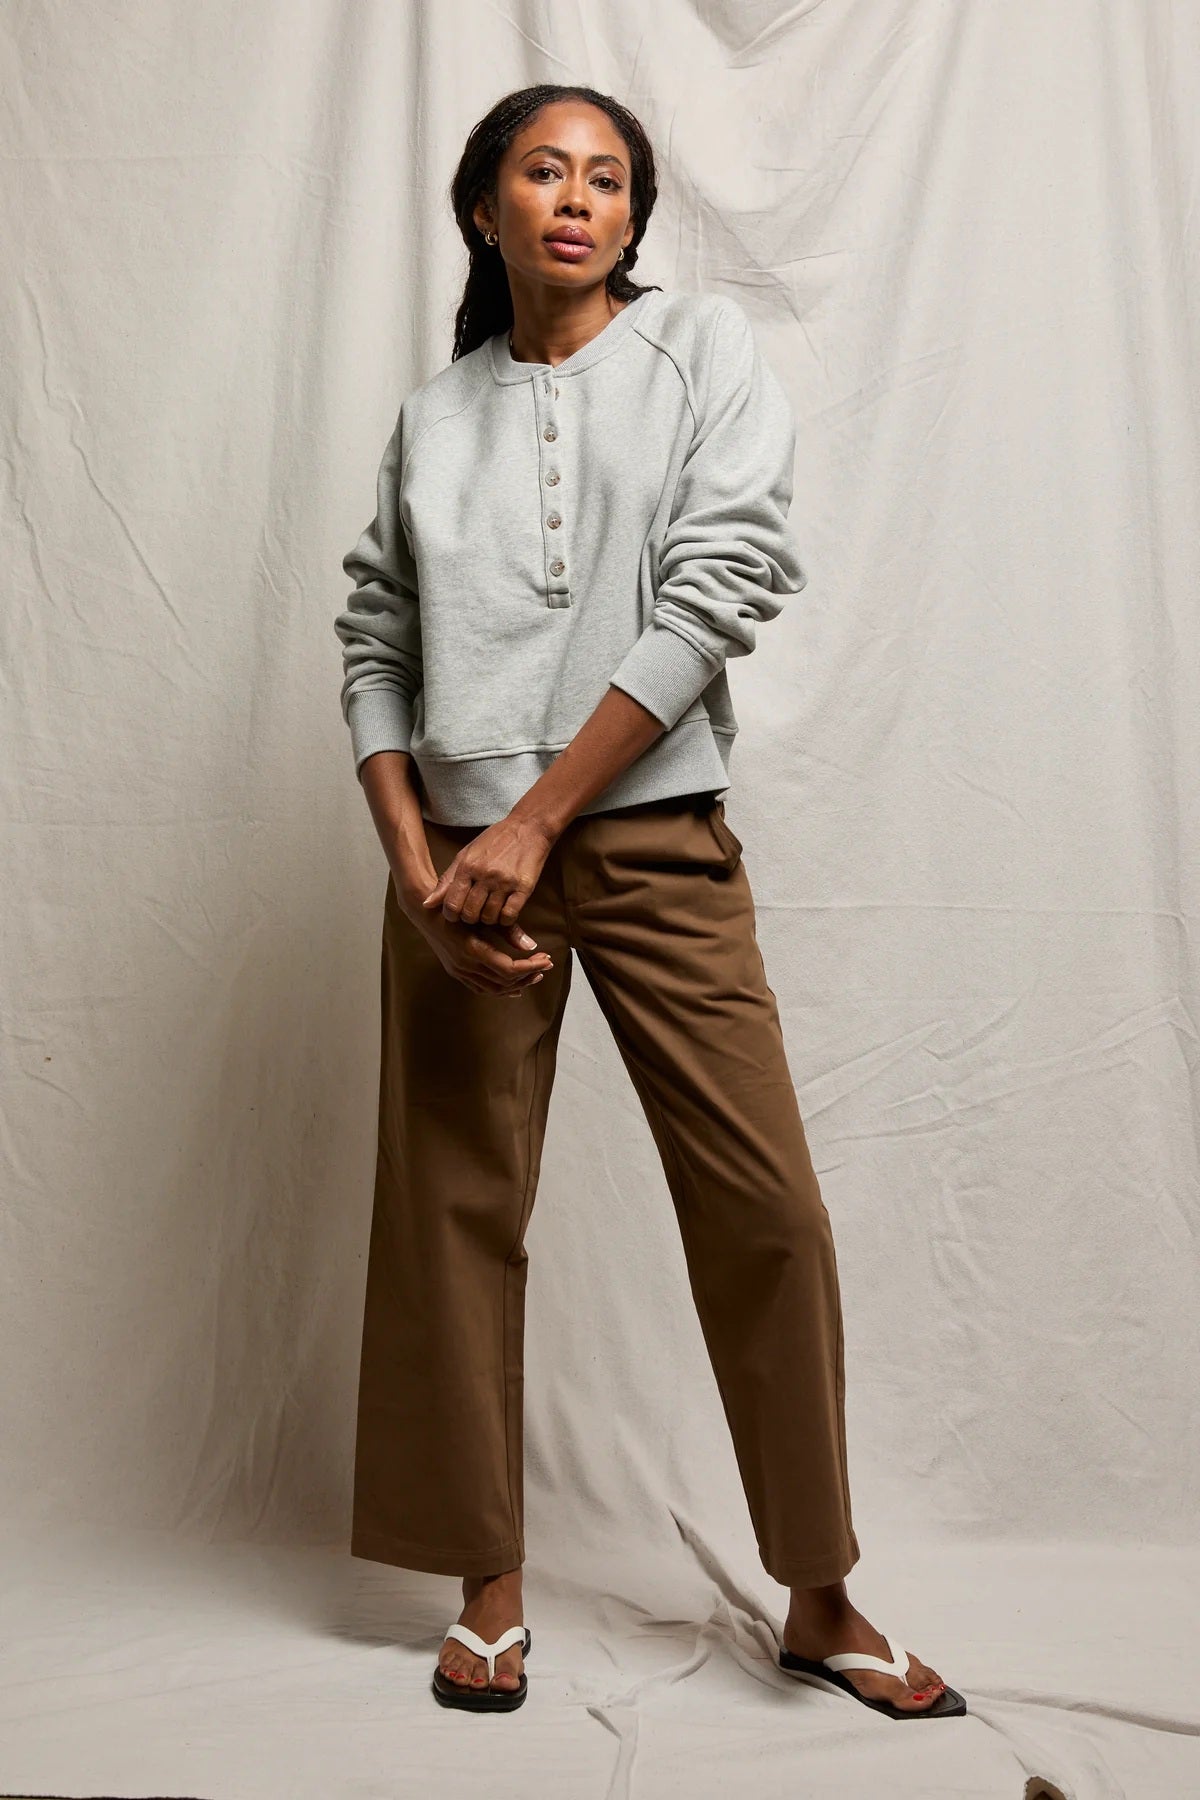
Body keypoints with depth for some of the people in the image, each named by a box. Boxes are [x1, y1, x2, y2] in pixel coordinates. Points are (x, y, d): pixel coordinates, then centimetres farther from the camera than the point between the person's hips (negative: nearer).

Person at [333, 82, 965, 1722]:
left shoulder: (704, 347, 5)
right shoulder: (435, 416, 12)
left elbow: (722, 588, -8)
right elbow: (375, 648, 8)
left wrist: (535, 819, -13)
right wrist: (416, 862, -8)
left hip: (655, 840, -2)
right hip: (464, 855, 2)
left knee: (768, 1211, -4)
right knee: (456, 1211, 4)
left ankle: (822, 1604, 15)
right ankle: (491, 1585, 21)